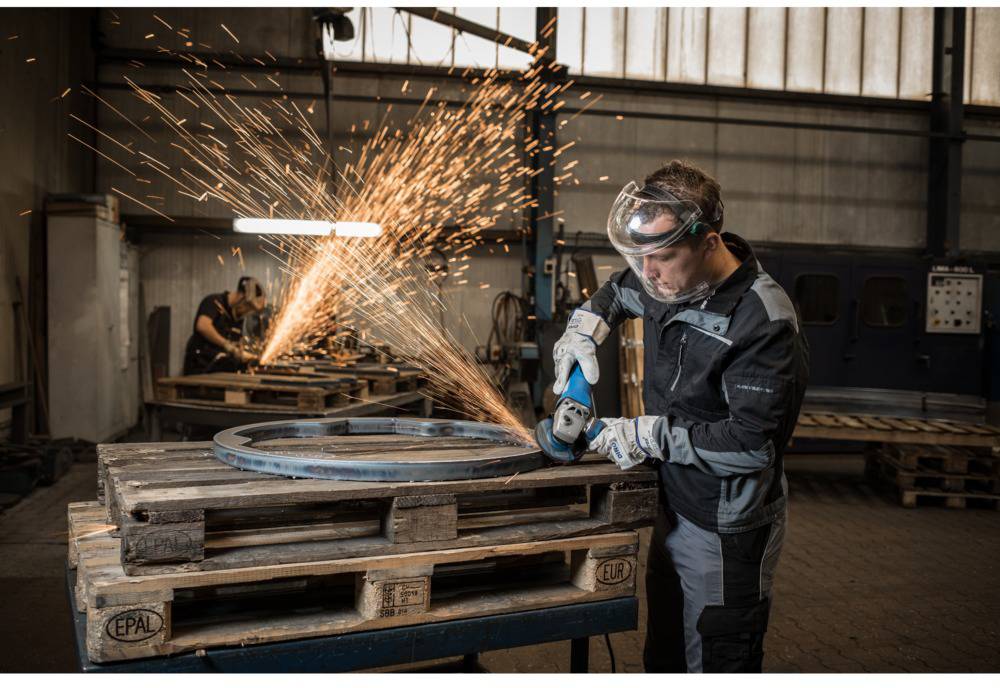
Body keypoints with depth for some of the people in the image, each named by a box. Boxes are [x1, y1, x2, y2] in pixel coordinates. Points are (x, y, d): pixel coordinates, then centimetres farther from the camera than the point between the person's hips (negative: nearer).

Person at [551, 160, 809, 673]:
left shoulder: (763, 322, -26)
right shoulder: (668, 281, -2)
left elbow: (753, 443, -27)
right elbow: (617, 291, 22)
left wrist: (652, 436, -23)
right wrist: (584, 328, 4)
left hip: (725, 532, -8)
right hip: (673, 509, 8)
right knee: (663, 655, 24)